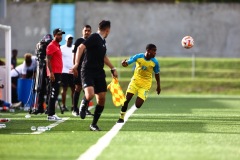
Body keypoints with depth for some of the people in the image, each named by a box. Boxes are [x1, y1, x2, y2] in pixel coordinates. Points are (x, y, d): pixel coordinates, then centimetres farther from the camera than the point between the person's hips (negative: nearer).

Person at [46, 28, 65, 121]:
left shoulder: (58, 46, 20)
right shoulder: (51, 46, -10)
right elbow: (48, 60, -16)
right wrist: (51, 73, -23)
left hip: (58, 73, 10)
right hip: (54, 73, -10)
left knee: (55, 94, 11)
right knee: (53, 94, -10)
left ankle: (52, 114, 15)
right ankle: (50, 115, -9)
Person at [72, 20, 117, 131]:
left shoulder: (102, 40, 17)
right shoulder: (94, 37, -10)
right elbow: (81, 48, -22)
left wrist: (113, 69, 35)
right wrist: (76, 63, -34)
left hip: (99, 73, 8)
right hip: (88, 71, -8)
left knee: (102, 98, 2)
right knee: (90, 94, -26)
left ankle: (94, 124, 14)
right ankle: (83, 106, 10)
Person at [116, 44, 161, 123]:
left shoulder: (155, 62, -11)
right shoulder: (138, 57, -14)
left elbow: (157, 74, 4)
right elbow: (127, 63, -10)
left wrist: (158, 86, 12)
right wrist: (124, 63, -35)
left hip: (145, 84, 0)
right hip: (135, 80, 1)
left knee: (138, 105, -11)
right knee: (126, 99, -10)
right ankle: (121, 117, 6)